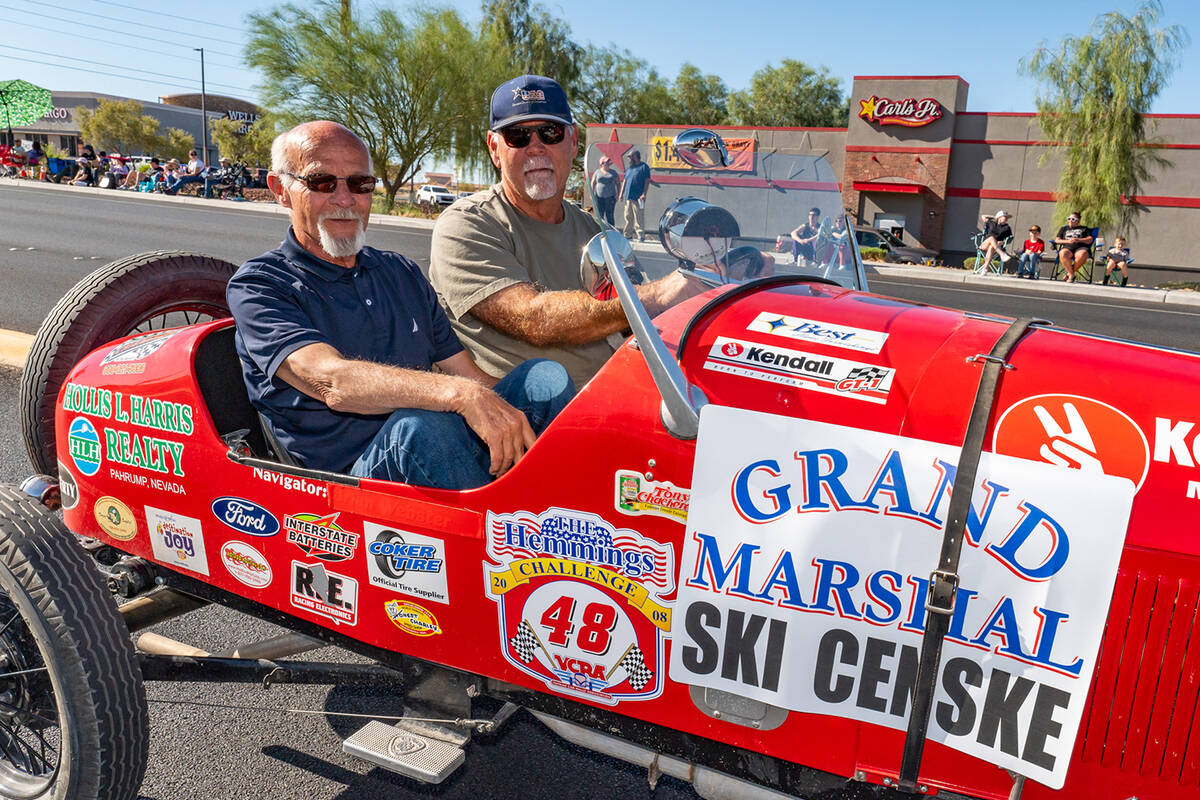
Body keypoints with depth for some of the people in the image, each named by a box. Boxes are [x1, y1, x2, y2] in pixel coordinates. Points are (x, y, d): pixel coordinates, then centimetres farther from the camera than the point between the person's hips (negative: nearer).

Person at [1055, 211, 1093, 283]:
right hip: (1067, 248, 1)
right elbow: (1057, 240, 18)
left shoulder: (1084, 228, 27)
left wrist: (1078, 240, -5)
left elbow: (1090, 240, 12)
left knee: (1082, 255, -41)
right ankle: (1071, 275, -30)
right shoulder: (1064, 228, 30)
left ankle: (1069, 273, -25)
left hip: (1081, 247, 0)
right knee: (1063, 254, -40)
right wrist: (1067, 241, -2)